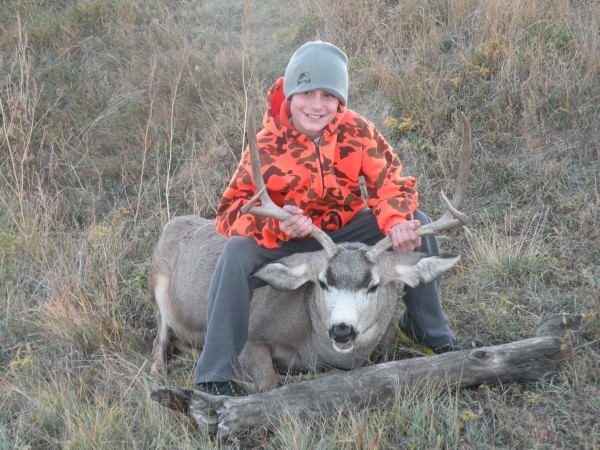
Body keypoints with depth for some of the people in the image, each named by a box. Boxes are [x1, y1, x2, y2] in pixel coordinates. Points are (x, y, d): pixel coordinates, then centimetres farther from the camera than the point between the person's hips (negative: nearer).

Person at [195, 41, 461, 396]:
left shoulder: (357, 131, -15)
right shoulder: (267, 145, -21)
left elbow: (390, 181, -12)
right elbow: (231, 210, -22)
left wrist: (398, 222, -35)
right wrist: (275, 225, -43)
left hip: (348, 230, 3)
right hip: (288, 242, -3)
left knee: (417, 224, -14)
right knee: (237, 253, -31)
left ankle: (432, 332, 9)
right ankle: (216, 378, -24)